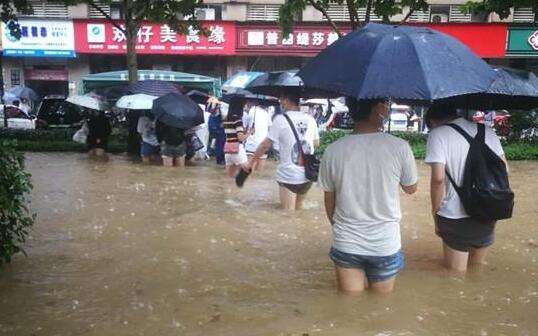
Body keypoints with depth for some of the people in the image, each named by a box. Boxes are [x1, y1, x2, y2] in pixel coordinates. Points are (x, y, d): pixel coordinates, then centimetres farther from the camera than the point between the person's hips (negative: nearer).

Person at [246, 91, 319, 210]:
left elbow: (265, 145, -9)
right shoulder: (310, 119, 3)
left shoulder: (281, 119, -11)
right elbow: (316, 143, 17)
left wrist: (251, 162, 3)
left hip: (288, 176, -5)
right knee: (298, 208, 23)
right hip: (307, 175, 6)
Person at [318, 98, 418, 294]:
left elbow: (329, 202, 1)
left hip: (346, 244, 1)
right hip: (385, 245, 0)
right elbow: (411, 189, 4)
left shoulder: (333, 151, -11)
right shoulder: (399, 147, -15)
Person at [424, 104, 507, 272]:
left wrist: (436, 213, -7)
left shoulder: (438, 134, -9)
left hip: (455, 216, -5)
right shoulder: (487, 131, 8)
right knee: (477, 270, 23)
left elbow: (438, 178, -18)